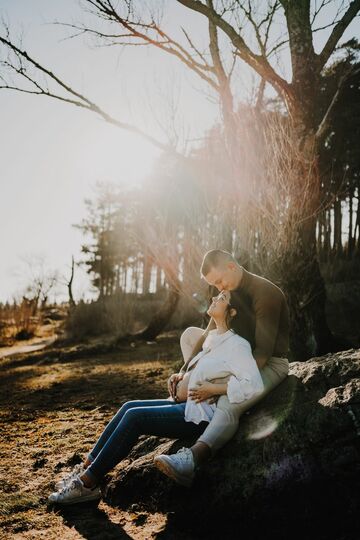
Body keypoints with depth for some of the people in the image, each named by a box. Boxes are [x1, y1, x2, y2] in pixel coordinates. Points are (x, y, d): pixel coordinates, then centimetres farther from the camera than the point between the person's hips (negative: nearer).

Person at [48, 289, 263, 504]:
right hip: (187, 404, 9)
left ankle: (88, 484, -12)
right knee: (130, 407, -3)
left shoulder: (237, 345, -15)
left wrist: (213, 389, -21)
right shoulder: (212, 337, 13)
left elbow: (255, 386, -25)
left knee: (135, 417, -17)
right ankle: (86, 468, 0)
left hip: (202, 415, -9)